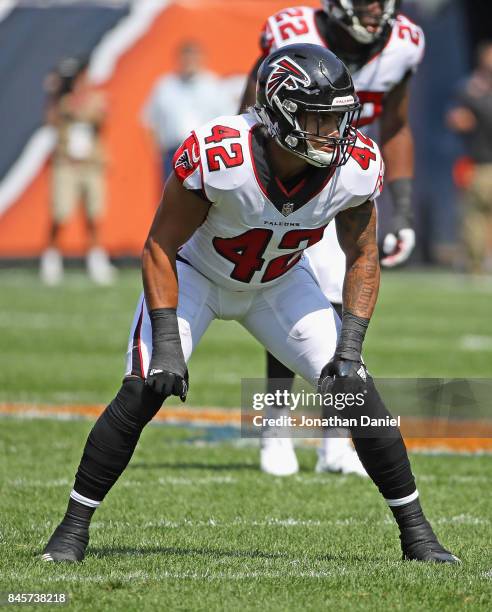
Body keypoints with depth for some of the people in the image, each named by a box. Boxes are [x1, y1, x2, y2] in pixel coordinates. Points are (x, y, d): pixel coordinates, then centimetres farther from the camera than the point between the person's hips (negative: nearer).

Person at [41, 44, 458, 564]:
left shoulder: (355, 167, -25)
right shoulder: (217, 156, -37)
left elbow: (362, 258, -7)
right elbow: (159, 249, -23)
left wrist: (350, 347, -17)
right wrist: (166, 342, -29)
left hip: (279, 283, 3)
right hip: (194, 273, -3)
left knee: (356, 391, -9)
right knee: (144, 391, -20)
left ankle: (417, 533, 5)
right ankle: (72, 530, -5)